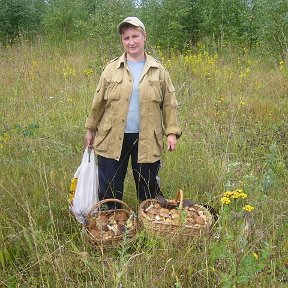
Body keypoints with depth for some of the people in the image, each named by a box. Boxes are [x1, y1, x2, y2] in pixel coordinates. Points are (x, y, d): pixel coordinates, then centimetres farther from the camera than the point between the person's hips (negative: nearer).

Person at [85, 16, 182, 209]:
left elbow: (169, 104, 4)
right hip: (113, 139, 1)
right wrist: (91, 128, 12)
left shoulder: (158, 71, 3)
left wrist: (172, 132, -2)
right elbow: (99, 102, 8)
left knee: (148, 187, 12)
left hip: (146, 140, 0)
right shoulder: (112, 69, 2)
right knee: (109, 189, 9)